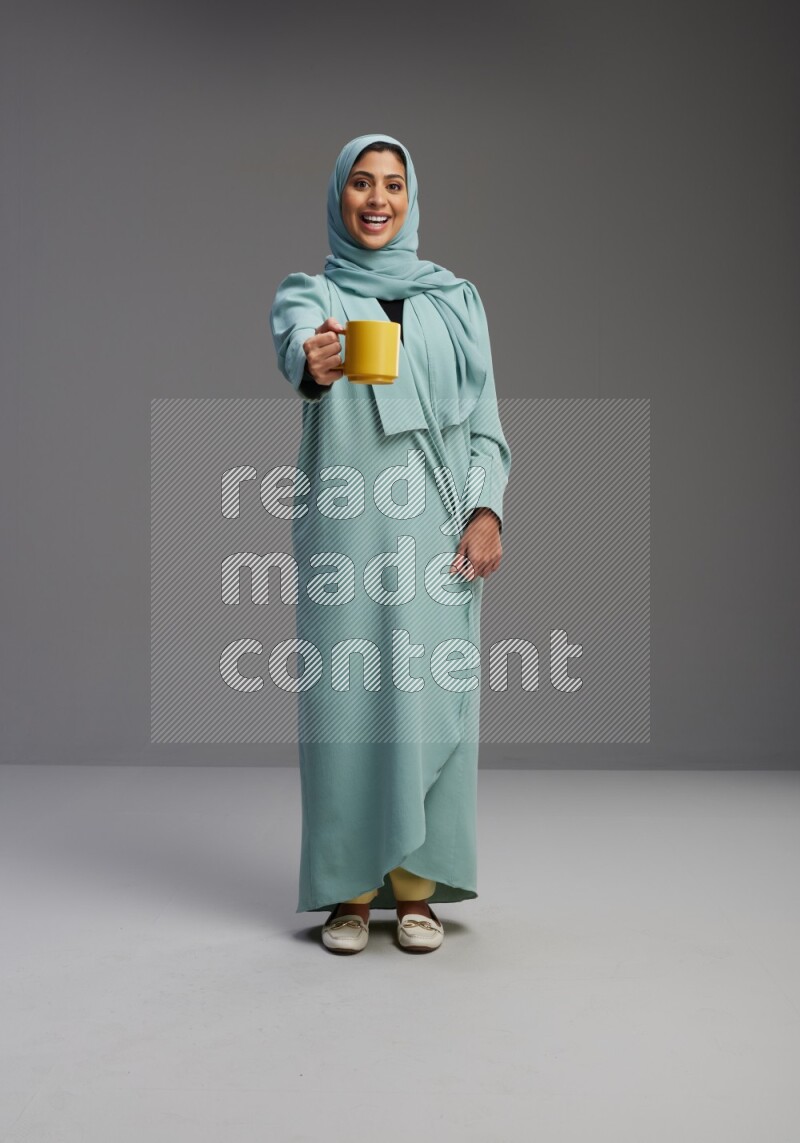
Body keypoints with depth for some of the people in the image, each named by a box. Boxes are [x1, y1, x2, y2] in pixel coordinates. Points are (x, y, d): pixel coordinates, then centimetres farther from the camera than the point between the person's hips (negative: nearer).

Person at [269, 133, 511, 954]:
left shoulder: (454, 299, 13)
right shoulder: (308, 293, 7)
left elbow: (484, 418, 10)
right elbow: (293, 346, -18)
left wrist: (486, 509, -6)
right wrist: (315, 366, -42)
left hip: (433, 523, 1)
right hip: (342, 522, -1)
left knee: (429, 695, 0)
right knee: (343, 697, -1)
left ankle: (416, 885, 13)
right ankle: (349, 889, 11)